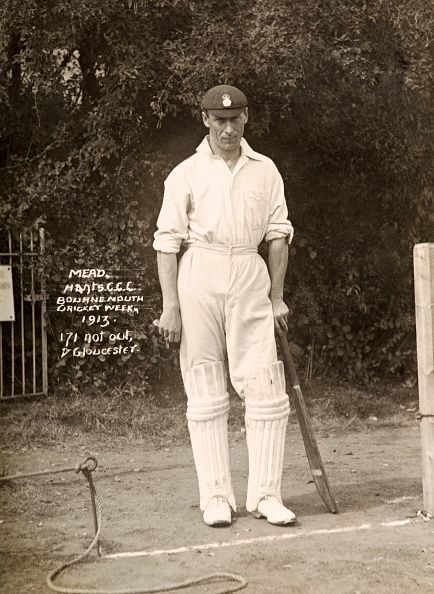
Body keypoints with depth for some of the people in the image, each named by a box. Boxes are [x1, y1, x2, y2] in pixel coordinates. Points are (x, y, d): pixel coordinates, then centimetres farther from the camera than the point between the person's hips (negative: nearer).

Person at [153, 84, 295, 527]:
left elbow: (278, 235, 13)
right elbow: (167, 241, 0)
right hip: (199, 278, -2)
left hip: (251, 278, 2)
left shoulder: (265, 170, 11)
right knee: (205, 393, 0)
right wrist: (169, 306, -7)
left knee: (266, 389, -4)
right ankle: (216, 496, 7)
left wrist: (276, 297, 7)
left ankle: (265, 494, 4)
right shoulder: (185, 174, 3)